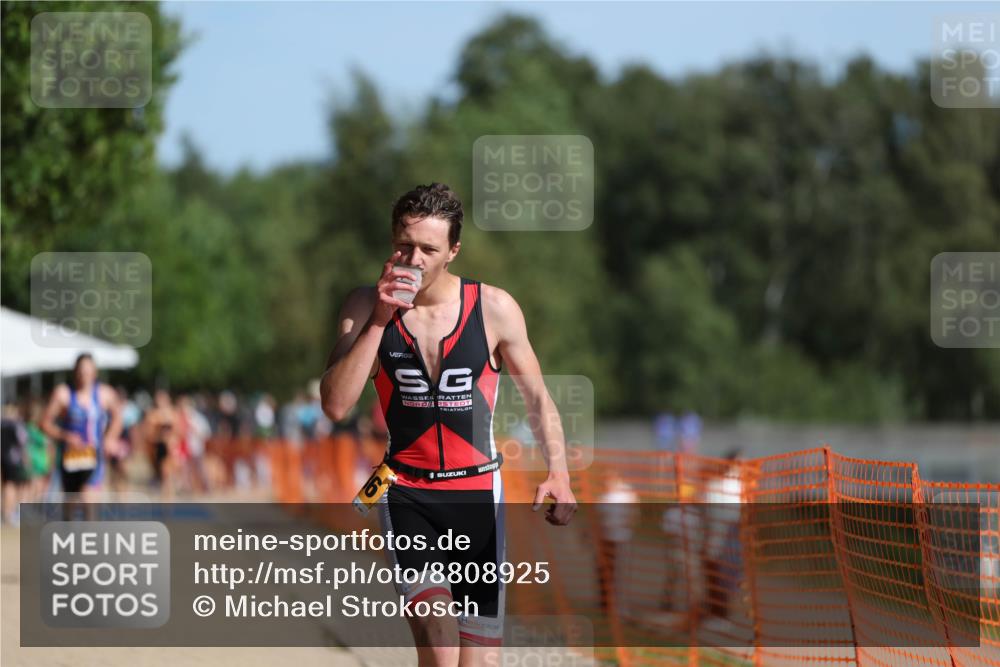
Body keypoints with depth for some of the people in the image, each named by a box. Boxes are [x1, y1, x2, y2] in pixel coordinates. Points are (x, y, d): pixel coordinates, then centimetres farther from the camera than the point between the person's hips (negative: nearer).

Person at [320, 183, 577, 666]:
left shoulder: (494, 309, -4)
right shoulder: (368, 306, -3)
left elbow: (538, 398, 5)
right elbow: (336, 405, -12)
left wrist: (558, 473, -10)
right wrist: (379, 320, -17)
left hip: (478, 492, 1)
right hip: (405, 494, -1)